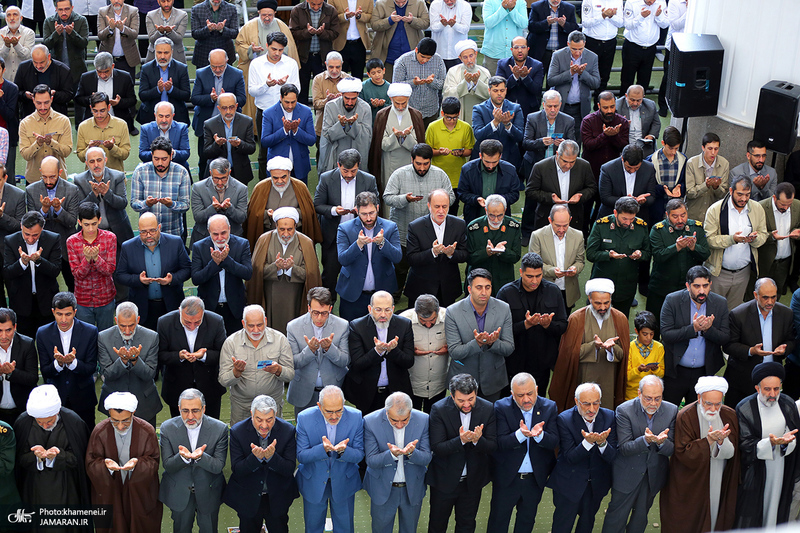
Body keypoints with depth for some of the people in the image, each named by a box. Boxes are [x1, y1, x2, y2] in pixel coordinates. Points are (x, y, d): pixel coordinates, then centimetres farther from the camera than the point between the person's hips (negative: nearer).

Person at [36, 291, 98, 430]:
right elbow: (45, 372, -8)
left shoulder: (90, 331, -13)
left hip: (82, 398, 0)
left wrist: (73, 362, -32)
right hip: (55, 397, 1)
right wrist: (58, 363, -30)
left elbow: (91, 368, -11)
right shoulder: (43, 334, -9)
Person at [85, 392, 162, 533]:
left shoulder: (147, 431, -14)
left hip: (139, 494, 0)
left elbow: (154, 462, -10)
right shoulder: (99, 432, -12)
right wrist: (106, 465, -32)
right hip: (109, 495, 0)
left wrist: (137, 464, -32)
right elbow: (91, 464, -10)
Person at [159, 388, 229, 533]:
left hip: (209, 493, 0)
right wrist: (182, 457, -36)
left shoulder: (219, 429, -18)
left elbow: (218, 467, -17)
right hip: (179, 493, 1)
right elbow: (167, 466, -14)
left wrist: (200, 457, -38)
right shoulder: (168, 428, -14)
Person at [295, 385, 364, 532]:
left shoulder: (355, 417, -20)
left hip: (344, 483, 1)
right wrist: (323, 449, -37)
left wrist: (343, 451, -37)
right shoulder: (305, 418, -22)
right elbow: (301, 456, -18)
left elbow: (359, 455, -14)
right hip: (313, 484, -1)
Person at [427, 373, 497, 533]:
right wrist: (460, 440, -38)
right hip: (444, 479, -2)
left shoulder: (488, 409, -14)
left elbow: (493, 448, -12)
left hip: (473, 480, 2)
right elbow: (437, 448, -21)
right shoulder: (439, 409, -20)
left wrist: (478, 440, -33)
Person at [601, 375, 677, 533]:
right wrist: (645, 440, -40)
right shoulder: (624, 410, -20)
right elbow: (624, 448, -22)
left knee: (641, 516, 23)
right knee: (616, 519, 9)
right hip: (627, 475, -3)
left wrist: (661, 442, -34)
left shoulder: (671, 411, -11)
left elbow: (671, 450, -10)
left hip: (654, 476, 3)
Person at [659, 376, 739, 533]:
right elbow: (683, 453, -19)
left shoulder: (730, 416, -3)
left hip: (719, 485, 4)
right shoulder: (685, 417, -15)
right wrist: (708, 440, -29)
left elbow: (731, 453, -6)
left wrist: (721, 441, -28)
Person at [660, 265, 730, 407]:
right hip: (676, 372, -2)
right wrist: (693, 329, -27)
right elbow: (666, 334, -15)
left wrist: (708, 329, -24)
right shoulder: (672, 301, -10)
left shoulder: (720, 303, -4)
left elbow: (725, 338, -4)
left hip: (705, 372, 2)